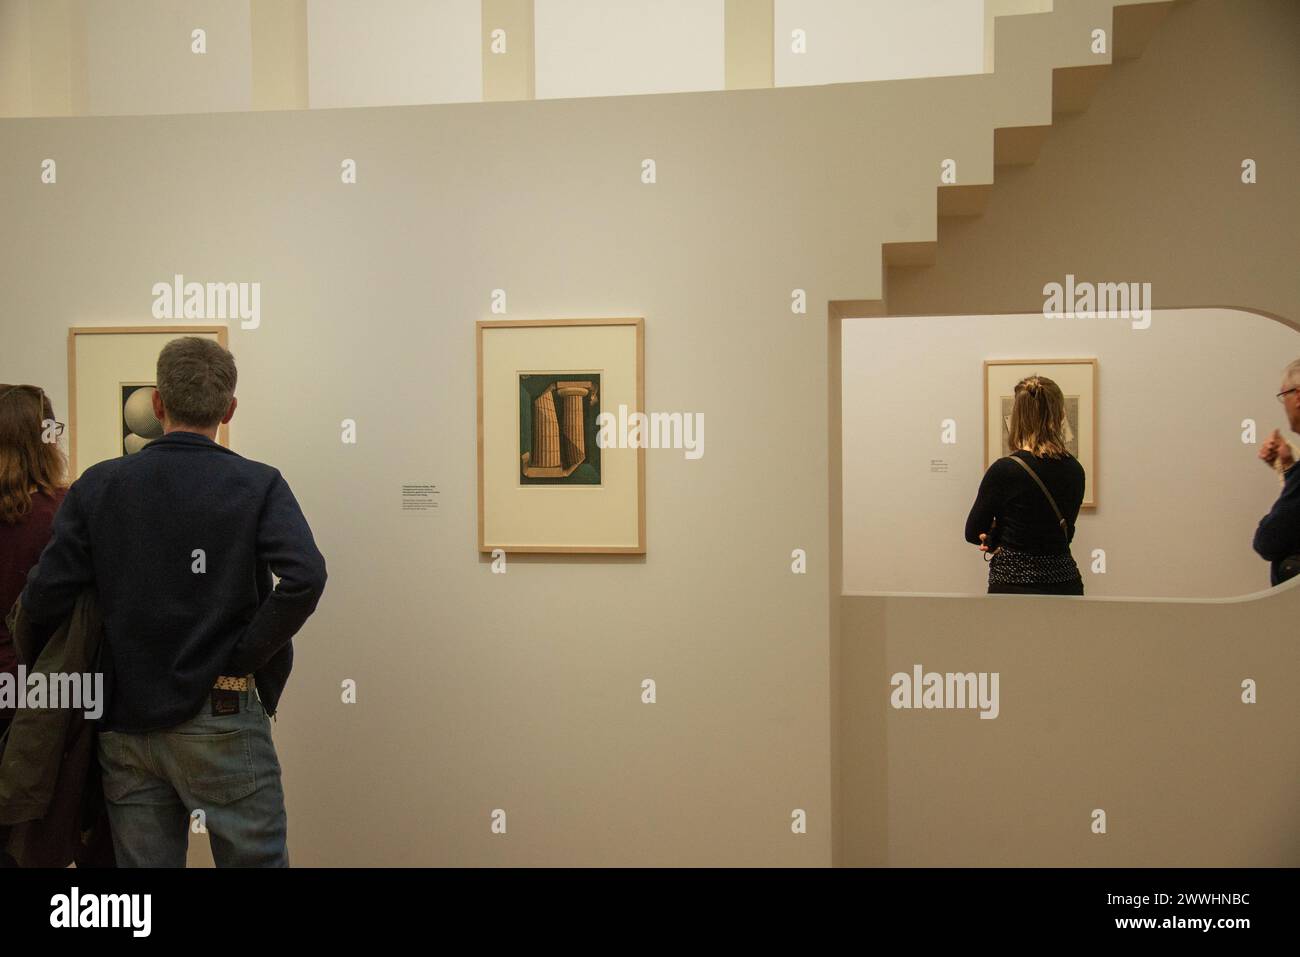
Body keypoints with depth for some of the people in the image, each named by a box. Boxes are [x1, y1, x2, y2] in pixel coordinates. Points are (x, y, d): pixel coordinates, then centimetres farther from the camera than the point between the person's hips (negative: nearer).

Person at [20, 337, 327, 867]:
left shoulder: (97, 486, 0)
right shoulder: (257, 485, -7)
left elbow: (44, 599, -5)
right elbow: (304, 578, -23)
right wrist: (246, 657, -11)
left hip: (125, 724, 3)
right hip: (221, 720, -3)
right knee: (254, 857, 7)